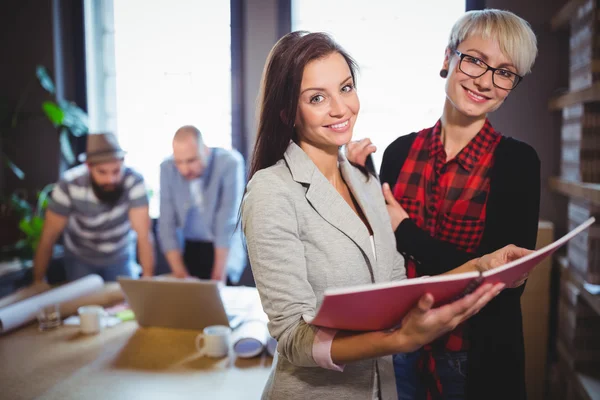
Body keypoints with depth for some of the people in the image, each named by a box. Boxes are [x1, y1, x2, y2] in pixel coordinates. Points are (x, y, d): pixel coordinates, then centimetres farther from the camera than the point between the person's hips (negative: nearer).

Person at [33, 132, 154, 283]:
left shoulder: (133, 181, -31)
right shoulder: (69, 185, -28)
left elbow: (144, 234, -32)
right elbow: (48, 237, -19)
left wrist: (148, 278, -37)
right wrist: (38, 281, -14)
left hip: (121, 257, 0)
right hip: (80, 259, 0)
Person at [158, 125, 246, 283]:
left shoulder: (230, 163, -19)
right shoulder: (167, 168, -8)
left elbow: (228, 222, -22)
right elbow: (166, 225, -8)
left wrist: (218, 276, -23)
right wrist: (180, 274, -15)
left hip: (225, 250, -3)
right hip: (191, 249, 3)